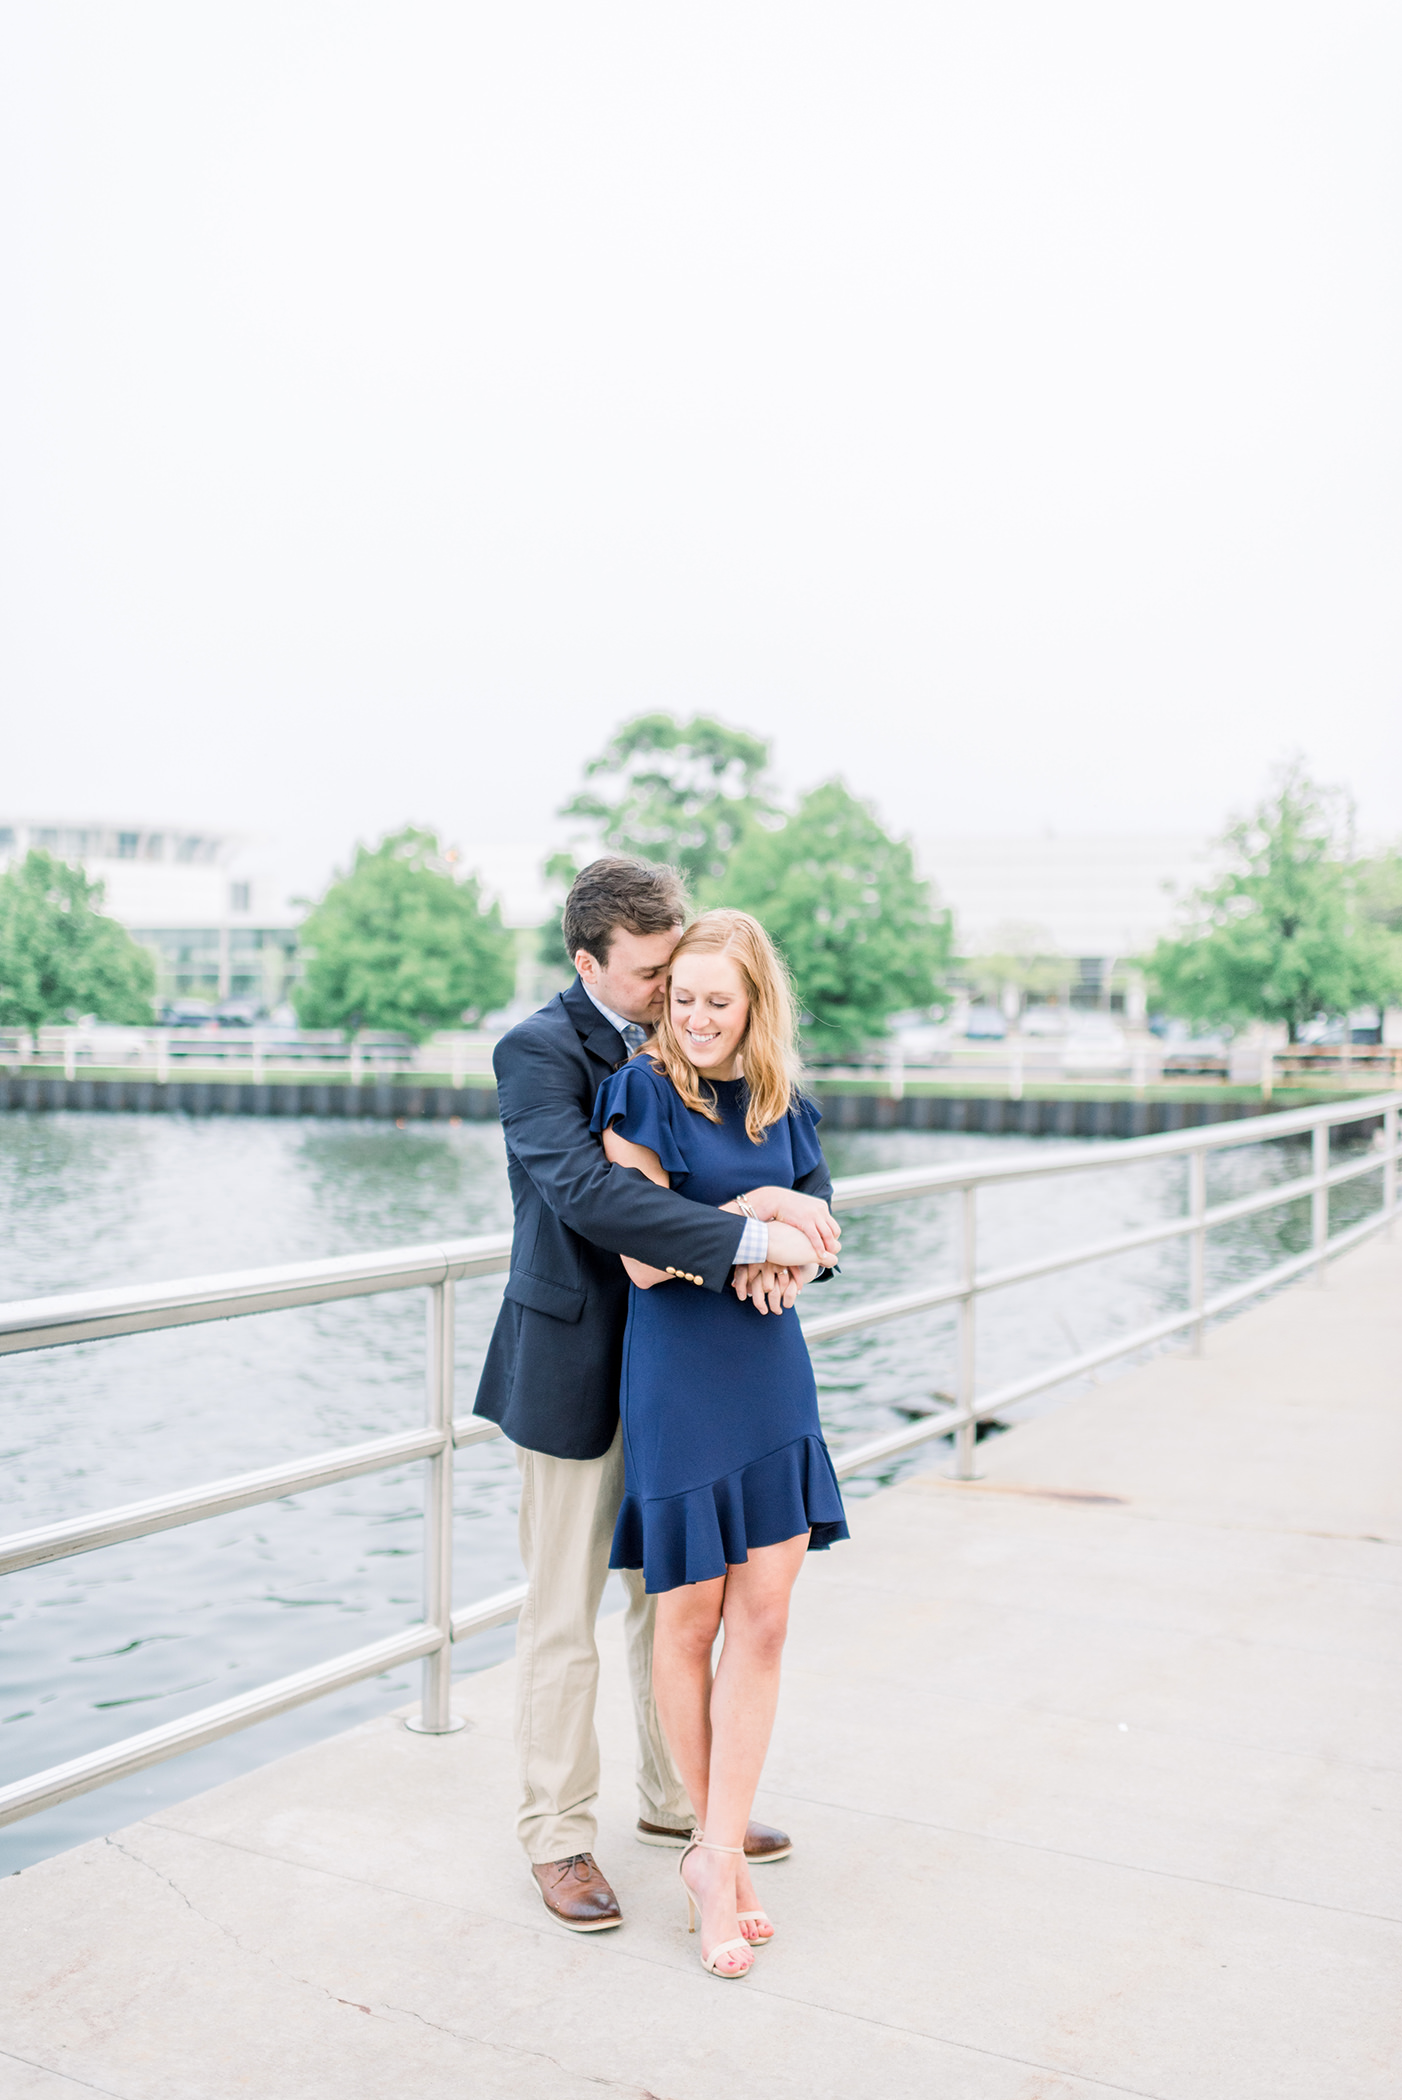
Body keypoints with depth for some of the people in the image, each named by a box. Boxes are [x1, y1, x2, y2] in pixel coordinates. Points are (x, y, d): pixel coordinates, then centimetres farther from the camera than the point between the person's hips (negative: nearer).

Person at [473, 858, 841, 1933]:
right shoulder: (538, 1052, -15)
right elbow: (583, 1187, -31)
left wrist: (793, 1205, -22)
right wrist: (745, 1240, -36)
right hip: (576, 1369, -6)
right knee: (564, 1618, 6)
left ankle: (676, 1799, 37)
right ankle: (558, 1834, 23)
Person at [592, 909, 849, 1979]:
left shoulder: (784, 1107, 8)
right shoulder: (644, 1093, -8)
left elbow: (805, 1247, 13)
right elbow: (643, 1259, -12)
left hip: (773, 1372, 5)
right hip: (678, 1376, -5)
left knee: (763, 1619, 2)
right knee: (689, 1619, 7)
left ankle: (718, 1855, 11)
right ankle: (719, 1845, 23)